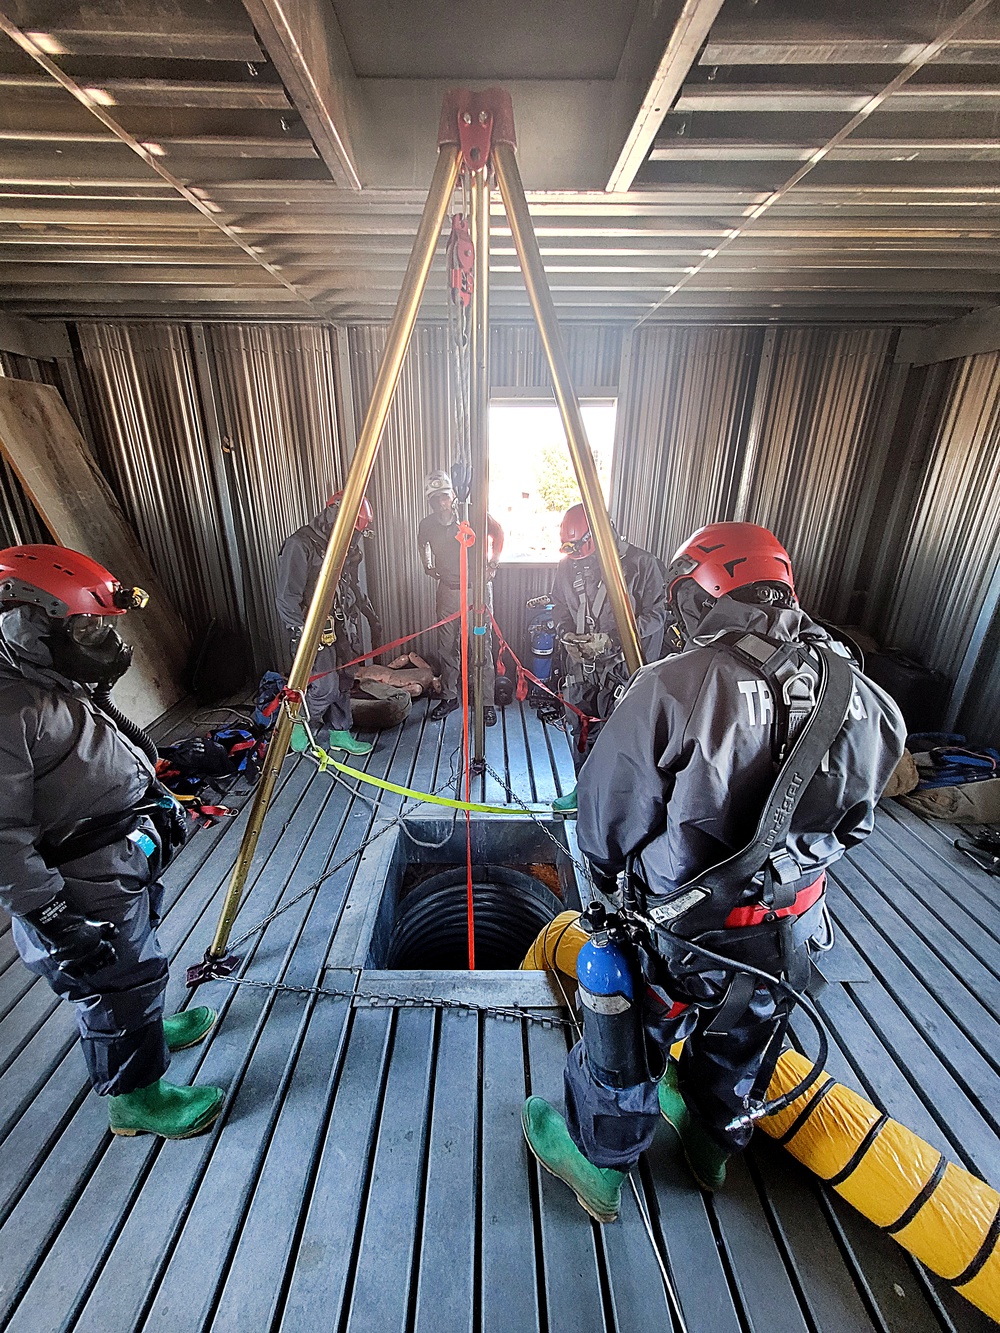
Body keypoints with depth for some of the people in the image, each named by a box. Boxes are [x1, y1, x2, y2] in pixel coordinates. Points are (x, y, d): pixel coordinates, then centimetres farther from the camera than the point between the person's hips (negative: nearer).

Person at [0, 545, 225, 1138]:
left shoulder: (66, 684, 4)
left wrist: (161, 801, 21)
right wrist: (55, 921, -24)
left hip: (127, 869, 9)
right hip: (82, 898, -9)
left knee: (138, 966, 30)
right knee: (119, 985, 11)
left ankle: (149, 1030, 55)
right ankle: (136, 1098, 35)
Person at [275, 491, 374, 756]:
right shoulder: (300, 545, -17)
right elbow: (287, 599, -19)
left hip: (341, 627, 8)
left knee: (343, 680, 11)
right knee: (326, 686, -9)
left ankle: (340, 734, 26)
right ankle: (297, 725, 18)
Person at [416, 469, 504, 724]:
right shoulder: (427, 525, -4)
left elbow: (498, 533, 6)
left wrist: (493, 564, 1)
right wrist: (427, 565, 11)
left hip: (478, 588, -3)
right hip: (447, 591, 3)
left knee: (482, 647, -1)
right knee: (447, 648, 9)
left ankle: (487, 702, 10)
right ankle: (449, 697, 26)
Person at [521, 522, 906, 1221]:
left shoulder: (674, 686, -28)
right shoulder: (857, 692, -9)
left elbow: (608, 815, -18)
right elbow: (853, 821, 5)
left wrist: (613, 873, 4)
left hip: (680, 934, -5)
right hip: (790, 936, 6)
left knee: (627, 1045, 23)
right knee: (743, 1047, 32)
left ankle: (596, 1162, 48)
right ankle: (713, 1144, 61)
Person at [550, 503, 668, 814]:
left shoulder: (640, 563, -12)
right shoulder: (568, 565, 4)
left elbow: (656, 613, -10)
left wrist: (612, 639, -20)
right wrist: (566, 634, -5)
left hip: (622, 668, -5)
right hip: (581, 667, 5)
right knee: (582, 731, 16)